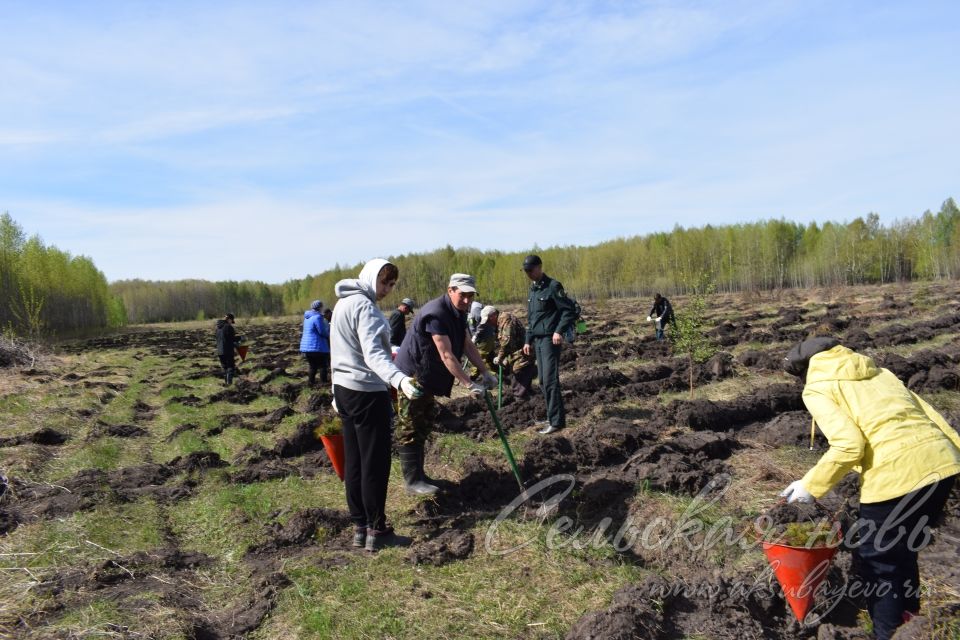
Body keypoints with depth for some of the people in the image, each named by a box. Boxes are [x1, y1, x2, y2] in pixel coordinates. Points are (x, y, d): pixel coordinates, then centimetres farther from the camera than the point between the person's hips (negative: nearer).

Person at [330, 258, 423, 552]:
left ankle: (360, 527, 19)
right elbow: (373, 354, -31)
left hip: (343, 388, 10)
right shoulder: (365, 307, -16)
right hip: (367, 392, -10)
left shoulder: (343, 303, 14)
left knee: (353, 461, 11)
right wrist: (400, 380, -45)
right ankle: (377, 530, 4)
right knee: (375, 462, -2)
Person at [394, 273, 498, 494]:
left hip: (427, 378, 10)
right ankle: (412, 480, 3)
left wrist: (485, 372, 2)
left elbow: (468, 346, 9)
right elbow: (446, 355, -29)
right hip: (412, 376, -10)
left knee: (423, 427, 16)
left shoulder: (457, 313, 7)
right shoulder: (435, 314, -25)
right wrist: (469, 384, -31)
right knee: (411, 430, -3)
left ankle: (418, 474, 26)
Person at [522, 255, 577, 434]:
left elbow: (570, 310, -13)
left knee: (550, 380, -11)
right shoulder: (532, 290, 16)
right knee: (543, 382, 11)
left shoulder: (553, 286, -10)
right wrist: (528, 340, 19)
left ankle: (556, 421, -7)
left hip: (550, 339, -9)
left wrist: (559, 331, -20)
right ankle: (553, 415, 21)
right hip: (538, 340, 9)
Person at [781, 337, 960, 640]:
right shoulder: (876, 371, 22)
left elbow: (848, 446, -12)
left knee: (877, 560, 15)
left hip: (897, 476, -7)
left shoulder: (817, 389, 2)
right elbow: (927, 413, 17)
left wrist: (810, 486, -1)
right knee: (902, 551, 28)